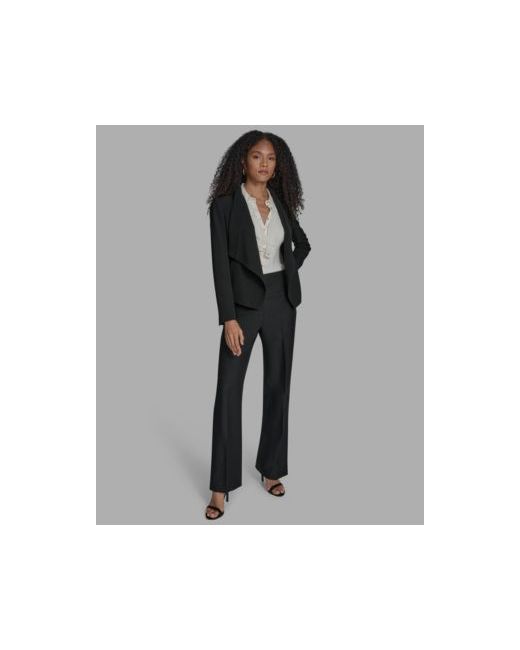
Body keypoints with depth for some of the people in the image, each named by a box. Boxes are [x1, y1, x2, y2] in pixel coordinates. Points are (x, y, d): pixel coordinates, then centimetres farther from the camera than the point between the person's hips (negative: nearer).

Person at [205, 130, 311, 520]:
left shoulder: (281, 203, 7)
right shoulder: (224, 204, -6)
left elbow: (303, 244, 23)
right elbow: (220, 263, -11)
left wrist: (287, 273, 8)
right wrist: (229, 318, -16)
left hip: (281, 301, 5)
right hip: (244, 301, -4)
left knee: (278, 386, 9)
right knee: (228, 390, -6)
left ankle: (271, 469, 24)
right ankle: (222, 486, 4)